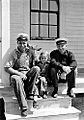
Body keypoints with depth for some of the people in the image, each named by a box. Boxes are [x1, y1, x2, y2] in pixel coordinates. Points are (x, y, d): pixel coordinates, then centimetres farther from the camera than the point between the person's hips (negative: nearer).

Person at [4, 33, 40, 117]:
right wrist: (19, 73, -17)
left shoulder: (30, 52, 9)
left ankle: (30, 93, -15)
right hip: (17, 74, -2)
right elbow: (7, 68, -7)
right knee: (16, 79, -38)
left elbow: (34, 65, 10)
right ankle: (24, 108, -38)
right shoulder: (14, 53, -1)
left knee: (36, 68, -25)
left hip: (28, 75, 3)